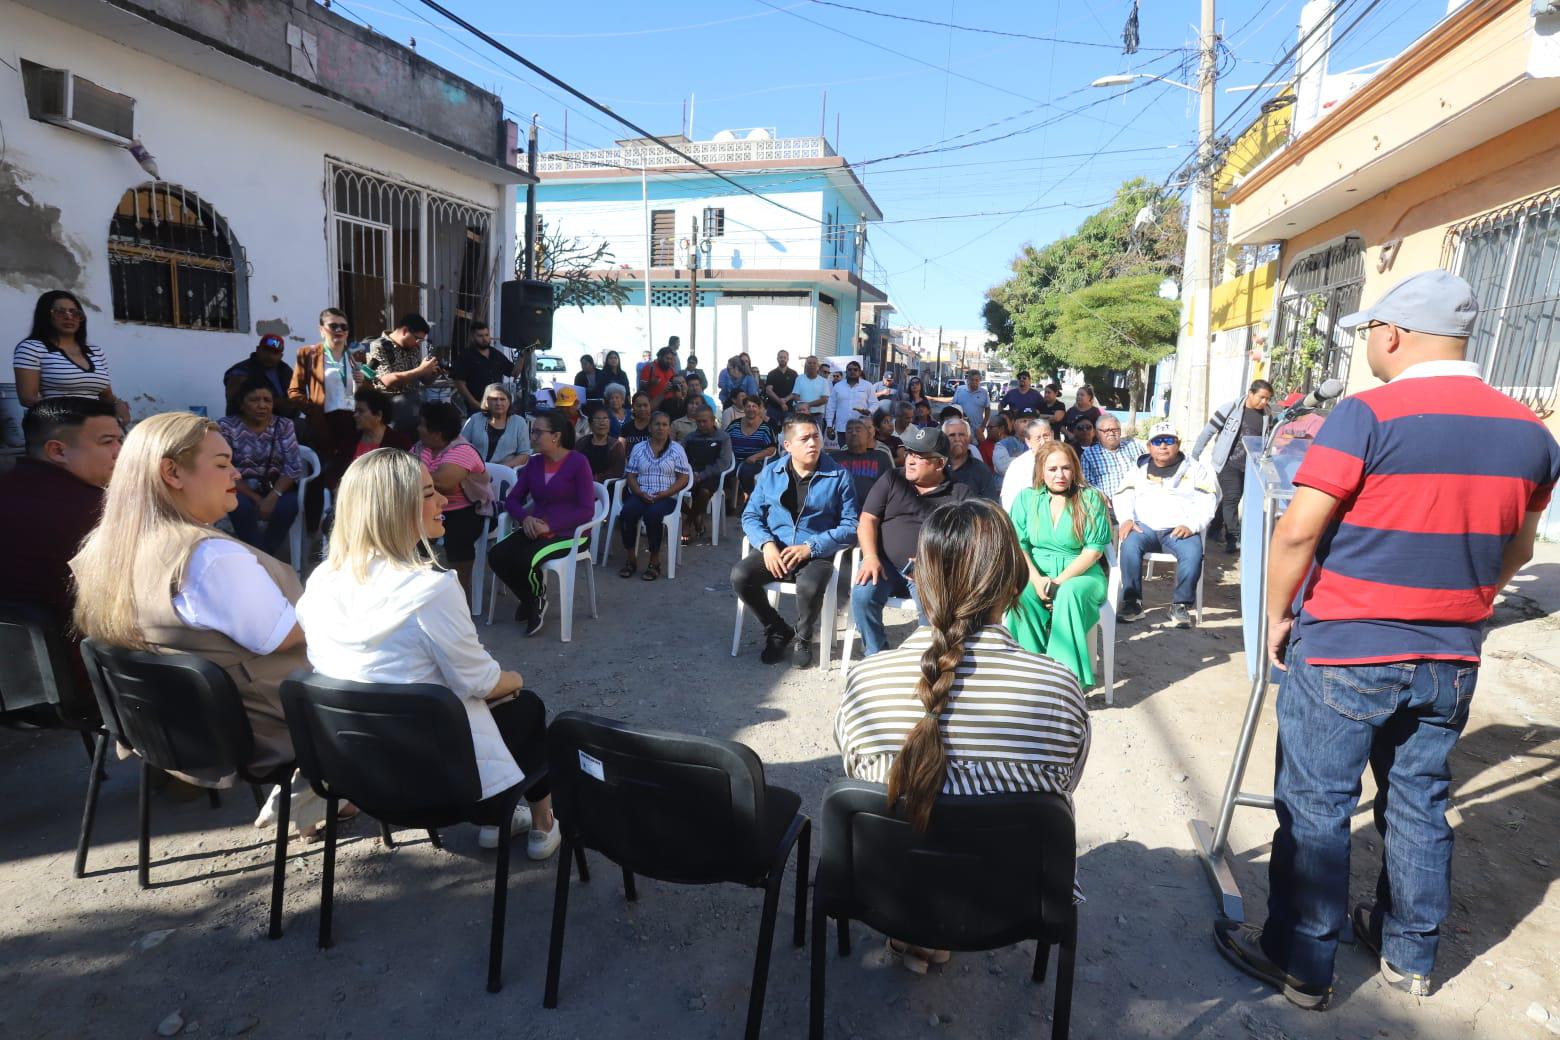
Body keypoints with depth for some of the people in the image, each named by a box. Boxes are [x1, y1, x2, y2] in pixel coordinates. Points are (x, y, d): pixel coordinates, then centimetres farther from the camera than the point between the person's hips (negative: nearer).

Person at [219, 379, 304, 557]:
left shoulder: (284, 425, 2)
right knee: (242, 505, -33)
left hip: (275, 488, 1)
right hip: (241, 488, -1)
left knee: (289, 504, -29)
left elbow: (294, 467, -6)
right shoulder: (226, 426, -4)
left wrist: (273, 496, -22)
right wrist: (256, 499, -20)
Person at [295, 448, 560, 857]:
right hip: (431, 763, -7)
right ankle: (543, 825, 37)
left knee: (504, 697, 27)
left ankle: (494, 820, 39)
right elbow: (478, 682, -18)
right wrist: (516, 679, 4)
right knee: (526, 704, 21)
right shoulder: (431, 588, -27)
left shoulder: (322, 580, -4)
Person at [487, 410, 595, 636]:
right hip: (535, 528, 6)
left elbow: (587, 510, -13)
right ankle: (531, 601, 8)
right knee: (496, 556, -19)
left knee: (526, 560, -30)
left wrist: (550, 526, -23)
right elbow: (512, 499, 10)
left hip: (568, 532, -6)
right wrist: (525, 518, -14)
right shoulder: (534, 463, 8)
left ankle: (537, 599, 5)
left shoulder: (578, 462, -9)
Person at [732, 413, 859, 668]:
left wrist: (810, 547, -17)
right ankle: (778, 631, 3)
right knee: (740, 576, -24)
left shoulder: (838, 476, -2)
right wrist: (766, 544, -13)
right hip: (775, 550, 3)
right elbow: (751, 516, 7)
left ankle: (803, 638, 1)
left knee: (809, 586, -35)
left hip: (817, 554, -3)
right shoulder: (770, 472, 7)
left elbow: (850, 526, -6)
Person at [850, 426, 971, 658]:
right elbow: (867, 520, 7)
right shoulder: (891, 480, 13)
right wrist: (870, 557, -11)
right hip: (885, 565, 2)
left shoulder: (960, 494, 8)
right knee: (862, 595, -28)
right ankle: (876, 653, -6)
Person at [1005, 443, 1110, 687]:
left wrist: (1059, 581, -15)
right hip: (1037, 574, 2)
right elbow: (1018, 545, 1)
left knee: (1069, 593, -37)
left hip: (1081, 575, -1)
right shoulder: (1026, 498, 7)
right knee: (1018, 594, -32)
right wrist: (1036, 579, -16)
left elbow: (1094, 550, -5)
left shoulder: (1091, 498, 1)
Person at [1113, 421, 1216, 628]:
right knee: (1129, 545, -33)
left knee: (1193, 553, -34)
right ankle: (1132, 602, -25)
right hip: (1144, 526, 1)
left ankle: (1180, 605, -18)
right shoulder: (1140, 468, 22)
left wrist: (1191, 525, -14)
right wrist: (1126, 519, -9)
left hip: (1179, 530, -1)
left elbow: (1207, 501, 5)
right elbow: (1123, 495, 13)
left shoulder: (1194, 468, 16)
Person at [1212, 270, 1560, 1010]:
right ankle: (1409, 955, 35)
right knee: (1419, 804, 18)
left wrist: (1278, 616, -5)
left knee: (1314, 807, 5)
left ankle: (1300, 965, 17)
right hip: (1451, 659, 6)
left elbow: (1296, 534, -18)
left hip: (1345, 651, -6)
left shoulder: (1366, 416, -15)